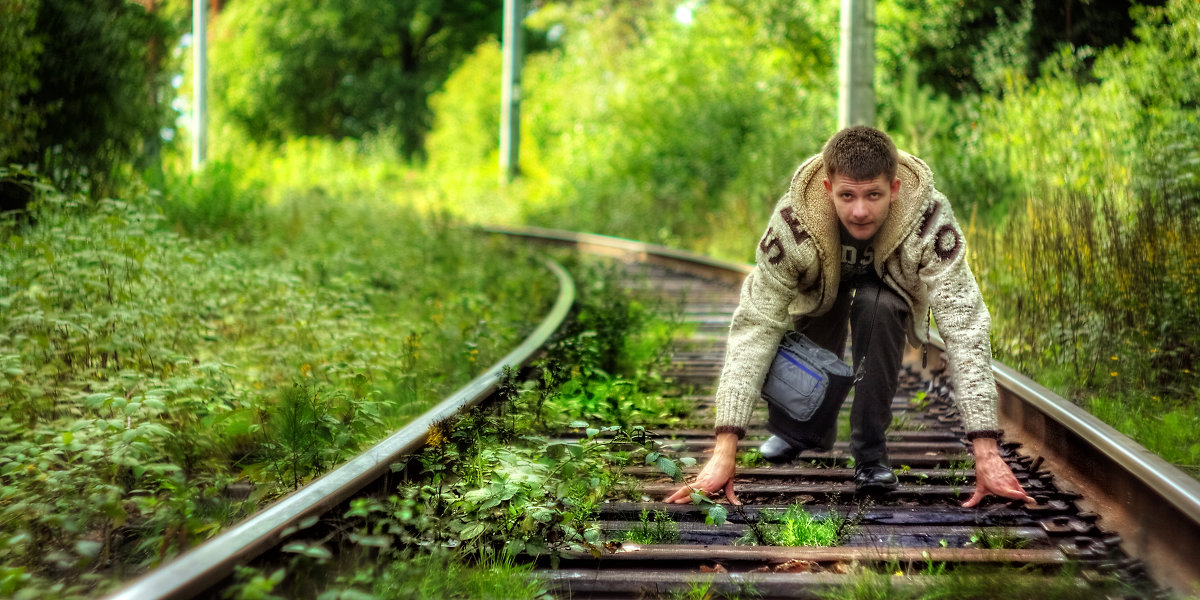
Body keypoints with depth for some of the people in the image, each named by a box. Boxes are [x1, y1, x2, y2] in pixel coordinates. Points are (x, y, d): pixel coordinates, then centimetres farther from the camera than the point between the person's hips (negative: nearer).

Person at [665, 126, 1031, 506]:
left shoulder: (930, 221, -40)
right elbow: (755, 325, -39)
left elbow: (964, 326, -43)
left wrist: (985, 452, -51)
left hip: (888, 286, -1)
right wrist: (724, 451, -46)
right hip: (821, 290, 1)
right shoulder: (793, 223, -38)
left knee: (876, 304, -33)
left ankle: (870, 452, -15)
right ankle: (809, 424, 23)